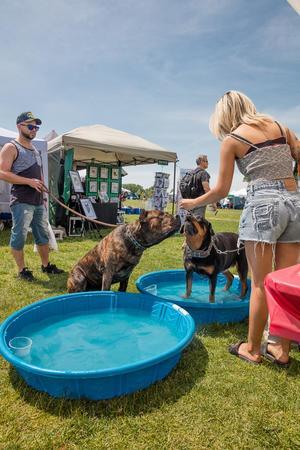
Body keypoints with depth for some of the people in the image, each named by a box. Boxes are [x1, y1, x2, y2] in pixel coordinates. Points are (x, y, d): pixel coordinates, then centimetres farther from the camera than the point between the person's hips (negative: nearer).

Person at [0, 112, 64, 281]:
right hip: (21, 202, -8)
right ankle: (22, 270, 10)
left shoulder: (35, 149, 19)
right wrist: (29, 182, -20)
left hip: (38, 201, 8)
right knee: (19, 236, -2)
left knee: (43, 235, 13)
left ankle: (46, 265, 25)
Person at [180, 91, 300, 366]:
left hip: (262, 204, -5)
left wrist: (193, 203, 18)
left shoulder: (231, 139, 3)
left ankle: (252, 349, 16)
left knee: (260, 284, 2)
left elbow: (221, 191, 3)